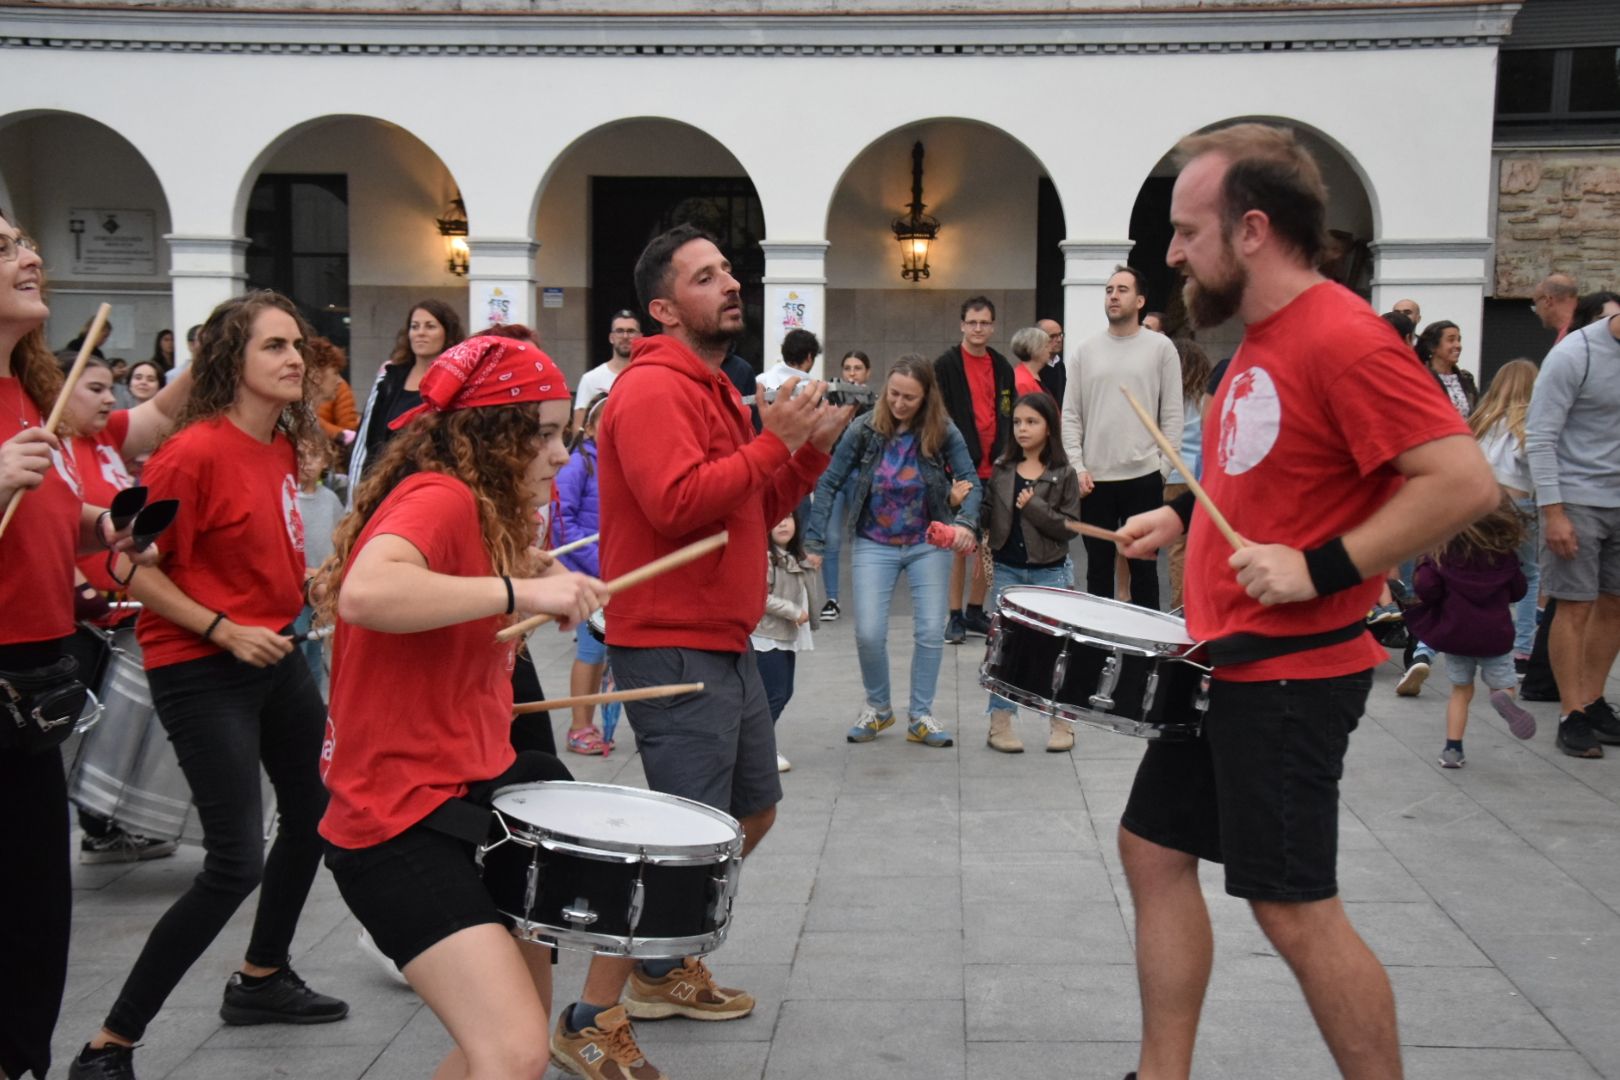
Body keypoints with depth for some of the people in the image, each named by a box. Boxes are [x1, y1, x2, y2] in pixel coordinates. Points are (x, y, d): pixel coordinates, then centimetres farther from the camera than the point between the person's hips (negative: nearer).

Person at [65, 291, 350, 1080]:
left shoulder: (282, 443, 6)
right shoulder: (194, 451, -19)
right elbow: (136, 570, -18)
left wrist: (307, 581, 8)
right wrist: (223, 630, -22)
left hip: (274, 653, 9)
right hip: (201, 670, -9)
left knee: (315, 809, 20)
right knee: (236, 862, -13)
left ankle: (262, 978, 41)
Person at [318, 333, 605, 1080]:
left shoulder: (477, 514, 16)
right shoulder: (440, 498, -15)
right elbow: (364, 594, -37)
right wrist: (521, 590, -30)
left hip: (469, 795, 11)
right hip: (403, 825, -11)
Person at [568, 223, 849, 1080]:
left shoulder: (714, 391, 17)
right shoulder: (652, 390, -14)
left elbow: (759, 511, 21)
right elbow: (679, 502, -29)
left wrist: (810, 448, 5)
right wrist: (774, 442, -21)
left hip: (724, 645, 11)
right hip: (670, 649, -11)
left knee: (752, 812, 20)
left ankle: (665, 970, 34)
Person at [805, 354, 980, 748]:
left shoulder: (943, 432, -10)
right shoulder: (865, 429, -11)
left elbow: (971, 482, -14)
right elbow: (828, 484, -8)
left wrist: (965, 522, -34)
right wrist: (814, 542, -14)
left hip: (928, 544, 1)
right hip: (873, 545, 0)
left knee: (931, 631, -2)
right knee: (869, 634, -7)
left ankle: (920, 716, 14)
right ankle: (877, 707, 18)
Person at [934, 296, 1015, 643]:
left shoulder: (1002, 367, 12)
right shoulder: (946, 366, -3)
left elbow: (1010, 418, 16)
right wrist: (950, 466, -12)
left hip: (994, 471, 5)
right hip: (959, 471, -5)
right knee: (959, 544, -3)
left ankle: (976, 611, 20)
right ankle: (955, 616, 5)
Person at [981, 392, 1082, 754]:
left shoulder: (1063, 475, -3)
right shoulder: (1002, 470, 5)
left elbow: (1070, 527, -9)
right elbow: (987, 517, 3)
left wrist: (1034, 507, -19)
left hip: (1049, 572, -2)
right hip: (1007, 570, 2)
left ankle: (1062, 722, 18)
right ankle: (1000, 723, 14)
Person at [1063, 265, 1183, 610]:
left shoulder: (1161, 347, 0)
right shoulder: (1086, 350, 7)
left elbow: (1173, 416, -1)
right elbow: (1071, 415, 6)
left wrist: (1163, 467, -7)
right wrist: (1077, 467, -3)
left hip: (1144, 477, -2)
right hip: (1095, 478, 2)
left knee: (1143, 566, 5)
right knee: (1098, 566, 10)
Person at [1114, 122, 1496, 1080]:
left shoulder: (1341, 338, -20)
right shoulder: (1264, 338, 10)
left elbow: (1465, 481, -26)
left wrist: (1320, 568, -26)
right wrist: (1186, 516, 12)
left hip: (1290, 673, -10)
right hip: (1226, 662, 10)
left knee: (1295, 909, -2)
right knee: (1155, 851, 14)